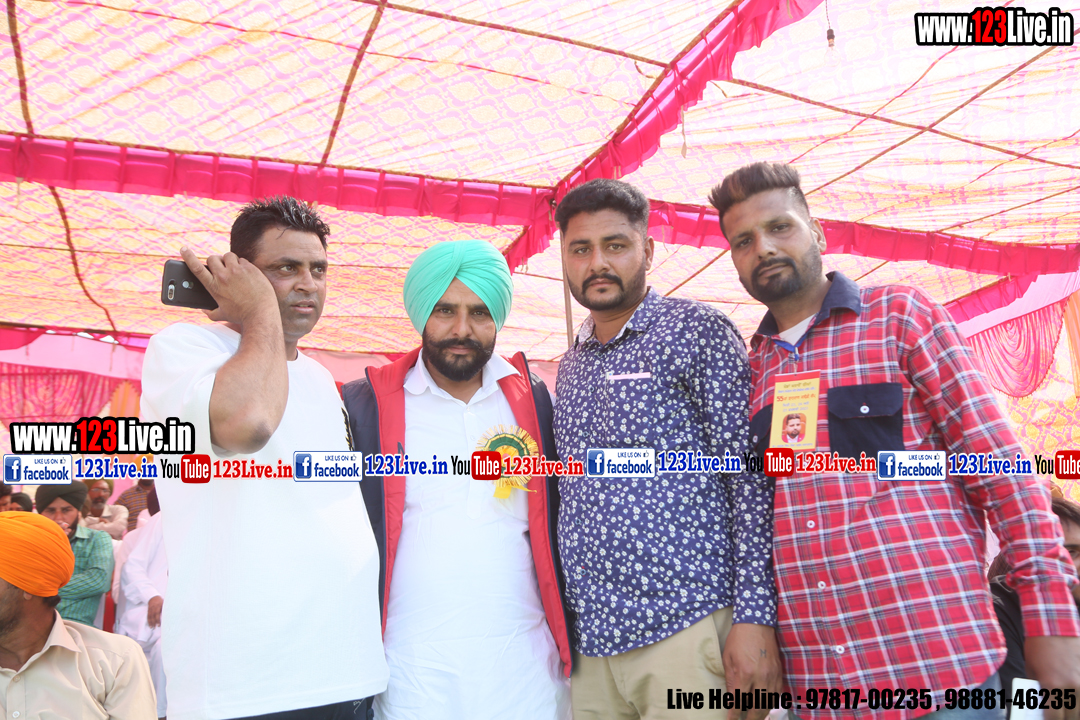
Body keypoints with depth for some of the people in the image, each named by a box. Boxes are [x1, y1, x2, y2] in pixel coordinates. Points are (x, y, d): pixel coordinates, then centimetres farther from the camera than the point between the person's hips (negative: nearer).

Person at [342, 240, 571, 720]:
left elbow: (562, 528, 10)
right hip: (412, 672, -1)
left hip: (526, 663, 2)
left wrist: (571, 640, 6)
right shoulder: (364, 405, -2)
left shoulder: (534, 400, 4)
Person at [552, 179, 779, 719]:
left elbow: (751, 478, -9)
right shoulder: (570, 367, 14)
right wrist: (562, 623, 12)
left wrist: (754, 616, -15)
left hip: (689, 629, -5)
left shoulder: (696, 331, -4)